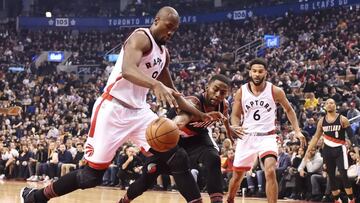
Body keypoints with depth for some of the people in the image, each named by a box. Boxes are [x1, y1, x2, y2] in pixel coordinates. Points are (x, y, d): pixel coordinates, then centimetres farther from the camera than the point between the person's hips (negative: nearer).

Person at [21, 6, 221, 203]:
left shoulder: (164, 53, 14)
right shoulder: (141, 37, -12)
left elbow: (172, 94, 25)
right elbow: (127, 70, -33)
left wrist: (200, 115, 21)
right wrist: (156, 85, -50)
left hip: (139, 112, 8)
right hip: (113, 109, -8)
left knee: (177, 158, -8)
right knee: (92, 174, -4)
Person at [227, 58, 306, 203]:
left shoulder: (275, 91, -8)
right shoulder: (241, 92, -4)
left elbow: (288, 110, 8)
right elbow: (235, 115, 5)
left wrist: (297, 131, 0)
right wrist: (236, 127, -17)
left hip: (267, 136, -2)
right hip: (247, 136, 2)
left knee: (270, 172, -24)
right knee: (237, 175, 13)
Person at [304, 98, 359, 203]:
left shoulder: (342, 119, -6)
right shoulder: (322, 121, 5)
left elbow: (351, 136, -7)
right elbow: (316, 137, 12)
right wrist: (308, 150, 7)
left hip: (339, 149, -4)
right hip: (327, 150, 4)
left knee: (343, 175, -13)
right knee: (331, 176, 7)